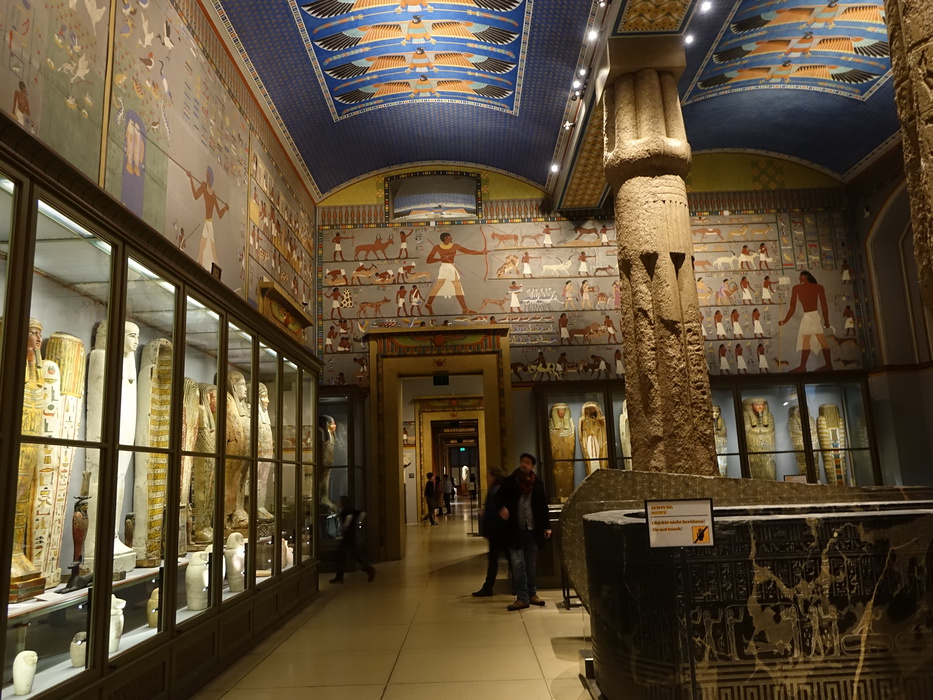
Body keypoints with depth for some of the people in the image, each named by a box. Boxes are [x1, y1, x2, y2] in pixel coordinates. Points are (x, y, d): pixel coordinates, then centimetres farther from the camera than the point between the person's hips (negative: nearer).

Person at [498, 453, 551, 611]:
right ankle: (522, 598, 1)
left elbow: (543, 506, 8)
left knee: (531, 565, 11)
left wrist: (546, 527, 3)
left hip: (532, 530, 2)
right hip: (515, 530, -2)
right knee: (518, 565, -4)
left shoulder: (537, 484, 5)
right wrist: (502, 508, -18)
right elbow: (500, 498, 4)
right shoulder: (510, 482, 0)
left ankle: (532, 594, 22)